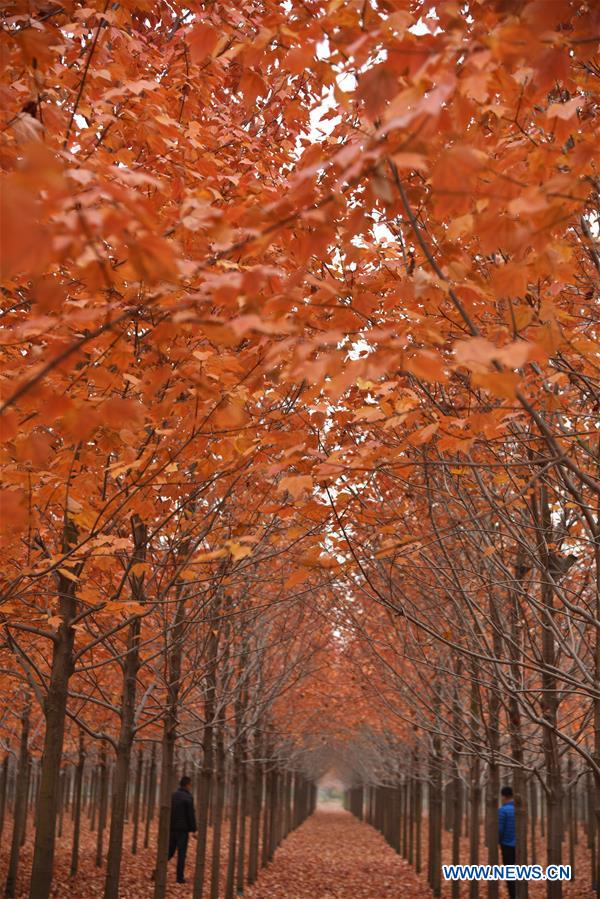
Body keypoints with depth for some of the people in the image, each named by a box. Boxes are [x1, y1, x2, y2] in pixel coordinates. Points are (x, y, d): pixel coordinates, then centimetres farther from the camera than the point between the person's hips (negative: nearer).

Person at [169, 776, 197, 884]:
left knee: (170, 851, 12)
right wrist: (193, 830, -7)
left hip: (172, 828, 6)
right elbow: (191, 815, -13)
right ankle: (180, 877, 3)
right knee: (181, 853, 2)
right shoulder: (188, 798, -11)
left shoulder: (172, 796, 8)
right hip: (183, 829, -6)